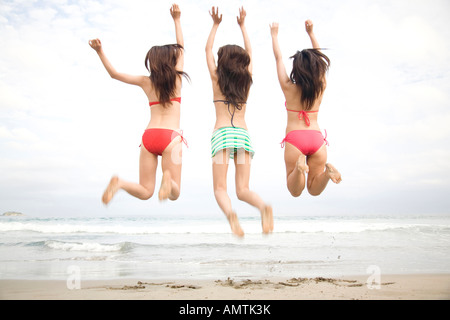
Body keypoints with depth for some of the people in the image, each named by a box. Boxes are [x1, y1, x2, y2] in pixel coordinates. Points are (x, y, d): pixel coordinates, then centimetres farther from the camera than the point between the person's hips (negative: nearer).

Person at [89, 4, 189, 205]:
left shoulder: (146, 82, 12)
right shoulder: (176, 78, 8)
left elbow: (114, 74, 17)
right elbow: (181, 48, 23)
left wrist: (100, 52, 20)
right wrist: (176, 20, 31)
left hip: (149, 135, 3)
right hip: (171, 136, -3)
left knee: (145, 192, 8)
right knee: (174, 194, 0)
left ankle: (119, 182, -22)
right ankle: (168, 180, -36)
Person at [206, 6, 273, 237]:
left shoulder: (217, 79, 9)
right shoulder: (247, 79, 13)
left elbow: (207, 50, 23)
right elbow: (249, 52, 30)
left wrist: (215, 24, 29)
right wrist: (242, 26, 37)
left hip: (222, 134, -2)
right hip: (243, 134, 3)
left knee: (220, 188, -6)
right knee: (243, 189, 2)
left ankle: (230, 214, -36)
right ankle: (263, 207, -28)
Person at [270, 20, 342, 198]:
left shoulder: (289, 88, 0)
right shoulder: (321, 88, 6)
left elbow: (278, 58, 11)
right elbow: (320, 58, 19)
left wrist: (274, 34, 24)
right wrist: (311, 33, 26)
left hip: (294, 138, -2)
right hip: (317, 138, 2)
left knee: (295, 191, 3)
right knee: (314, 189, 12)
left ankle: (299, 165, -28)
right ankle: (327, 170, -20)